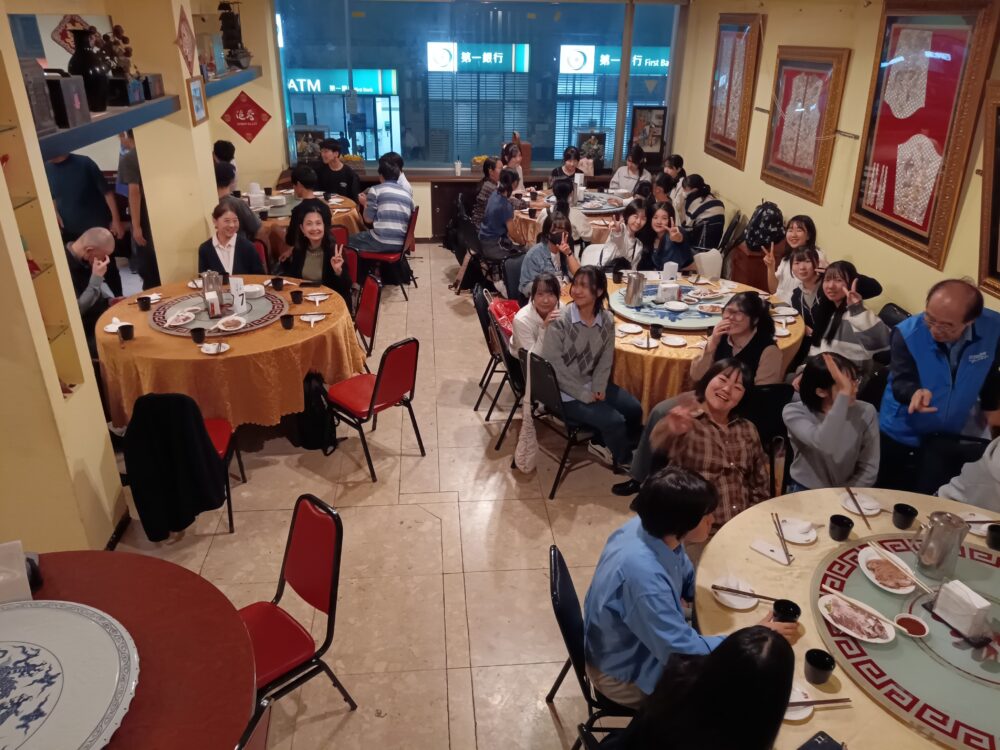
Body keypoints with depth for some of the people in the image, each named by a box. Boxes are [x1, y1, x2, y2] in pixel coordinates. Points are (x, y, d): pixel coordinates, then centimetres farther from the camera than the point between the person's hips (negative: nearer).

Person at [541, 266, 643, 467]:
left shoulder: (607, 320, -4)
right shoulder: (560, 321, -21)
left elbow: (606, 359, 6)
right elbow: (552, 366, -21)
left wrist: (598, 388, -10)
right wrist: (584, 395, -19)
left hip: (592, 385, 6)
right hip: (565, 393, -6)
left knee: (634, 409, -3)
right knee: (615, 421, -15)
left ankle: (608, 443, 23)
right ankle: (625, 462, 15)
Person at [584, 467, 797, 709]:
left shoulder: (652, 530, -15)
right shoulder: (643, 576, -40)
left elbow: (687, 578, 6)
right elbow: (685, 653, -31)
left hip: (649, 639, 7)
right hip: (625, 673, -7)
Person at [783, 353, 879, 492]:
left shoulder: (866, 412, -6)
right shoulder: (794, 412, -15)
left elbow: (869, 469, -4)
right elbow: (826, 446, -34)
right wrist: (844, 392, -35)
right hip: (806, 493, -2)